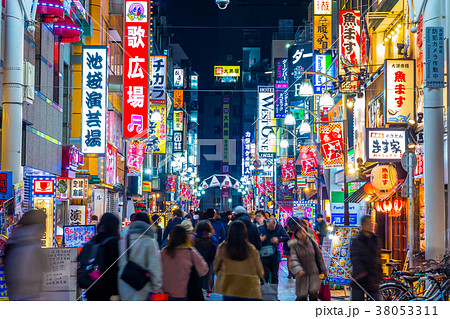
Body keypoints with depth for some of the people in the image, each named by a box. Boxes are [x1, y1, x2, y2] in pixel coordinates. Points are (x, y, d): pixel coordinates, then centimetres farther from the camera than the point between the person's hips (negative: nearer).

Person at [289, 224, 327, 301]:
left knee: (313, 293, -13)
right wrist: (298, 270, -34)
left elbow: (319, 256, 8)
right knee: (302, 296, -1)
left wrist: (324, 269, 12)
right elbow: (293, 259, -16)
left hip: (314, 273, 1)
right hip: (302, 274, -1)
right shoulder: (294, 246, -6)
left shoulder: (312, 243, -1)